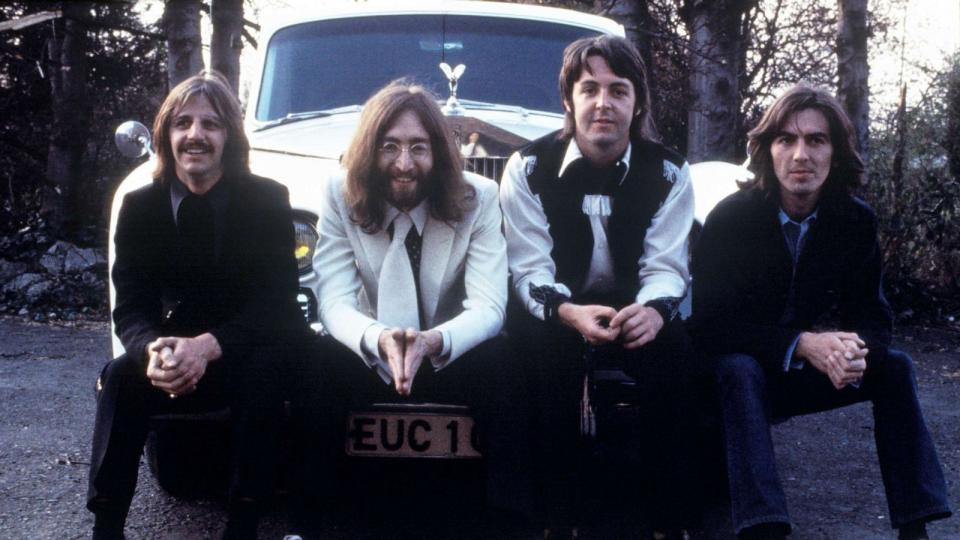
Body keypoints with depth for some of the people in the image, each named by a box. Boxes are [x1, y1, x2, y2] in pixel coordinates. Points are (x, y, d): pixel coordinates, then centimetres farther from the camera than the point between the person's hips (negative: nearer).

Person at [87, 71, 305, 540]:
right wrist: (152, 350, -34)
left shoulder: (267, 200, -10)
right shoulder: (140, 207, -4)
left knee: (261, 369, -34)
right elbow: (130, 309, -9)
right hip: (176, 358, 2)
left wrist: (208, 346, -37)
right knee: (122, 377, -27)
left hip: (247, 356, -2)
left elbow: (275, 302, -18)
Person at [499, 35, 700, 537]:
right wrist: (568, 312, -37)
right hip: (554, 308, -1)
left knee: (671, 346, -30)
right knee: (547, 345, -34)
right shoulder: (528, 167, -10)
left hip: (634, 308, 1)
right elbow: (530, 267, -15)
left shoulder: (668, 173, -5)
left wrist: (654, 309, -36)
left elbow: (665, 265, -11)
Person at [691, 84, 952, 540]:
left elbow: (872, 315, -4)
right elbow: (709, 323, -21)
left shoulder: (856, 220, -5)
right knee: (740, 371, -35)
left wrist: (856, 351, -31)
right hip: (741, 369, -4)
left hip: (811, 367, 4)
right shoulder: (730, 218, -16)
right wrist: (801, 345, -34)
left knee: (895, 367, -14)